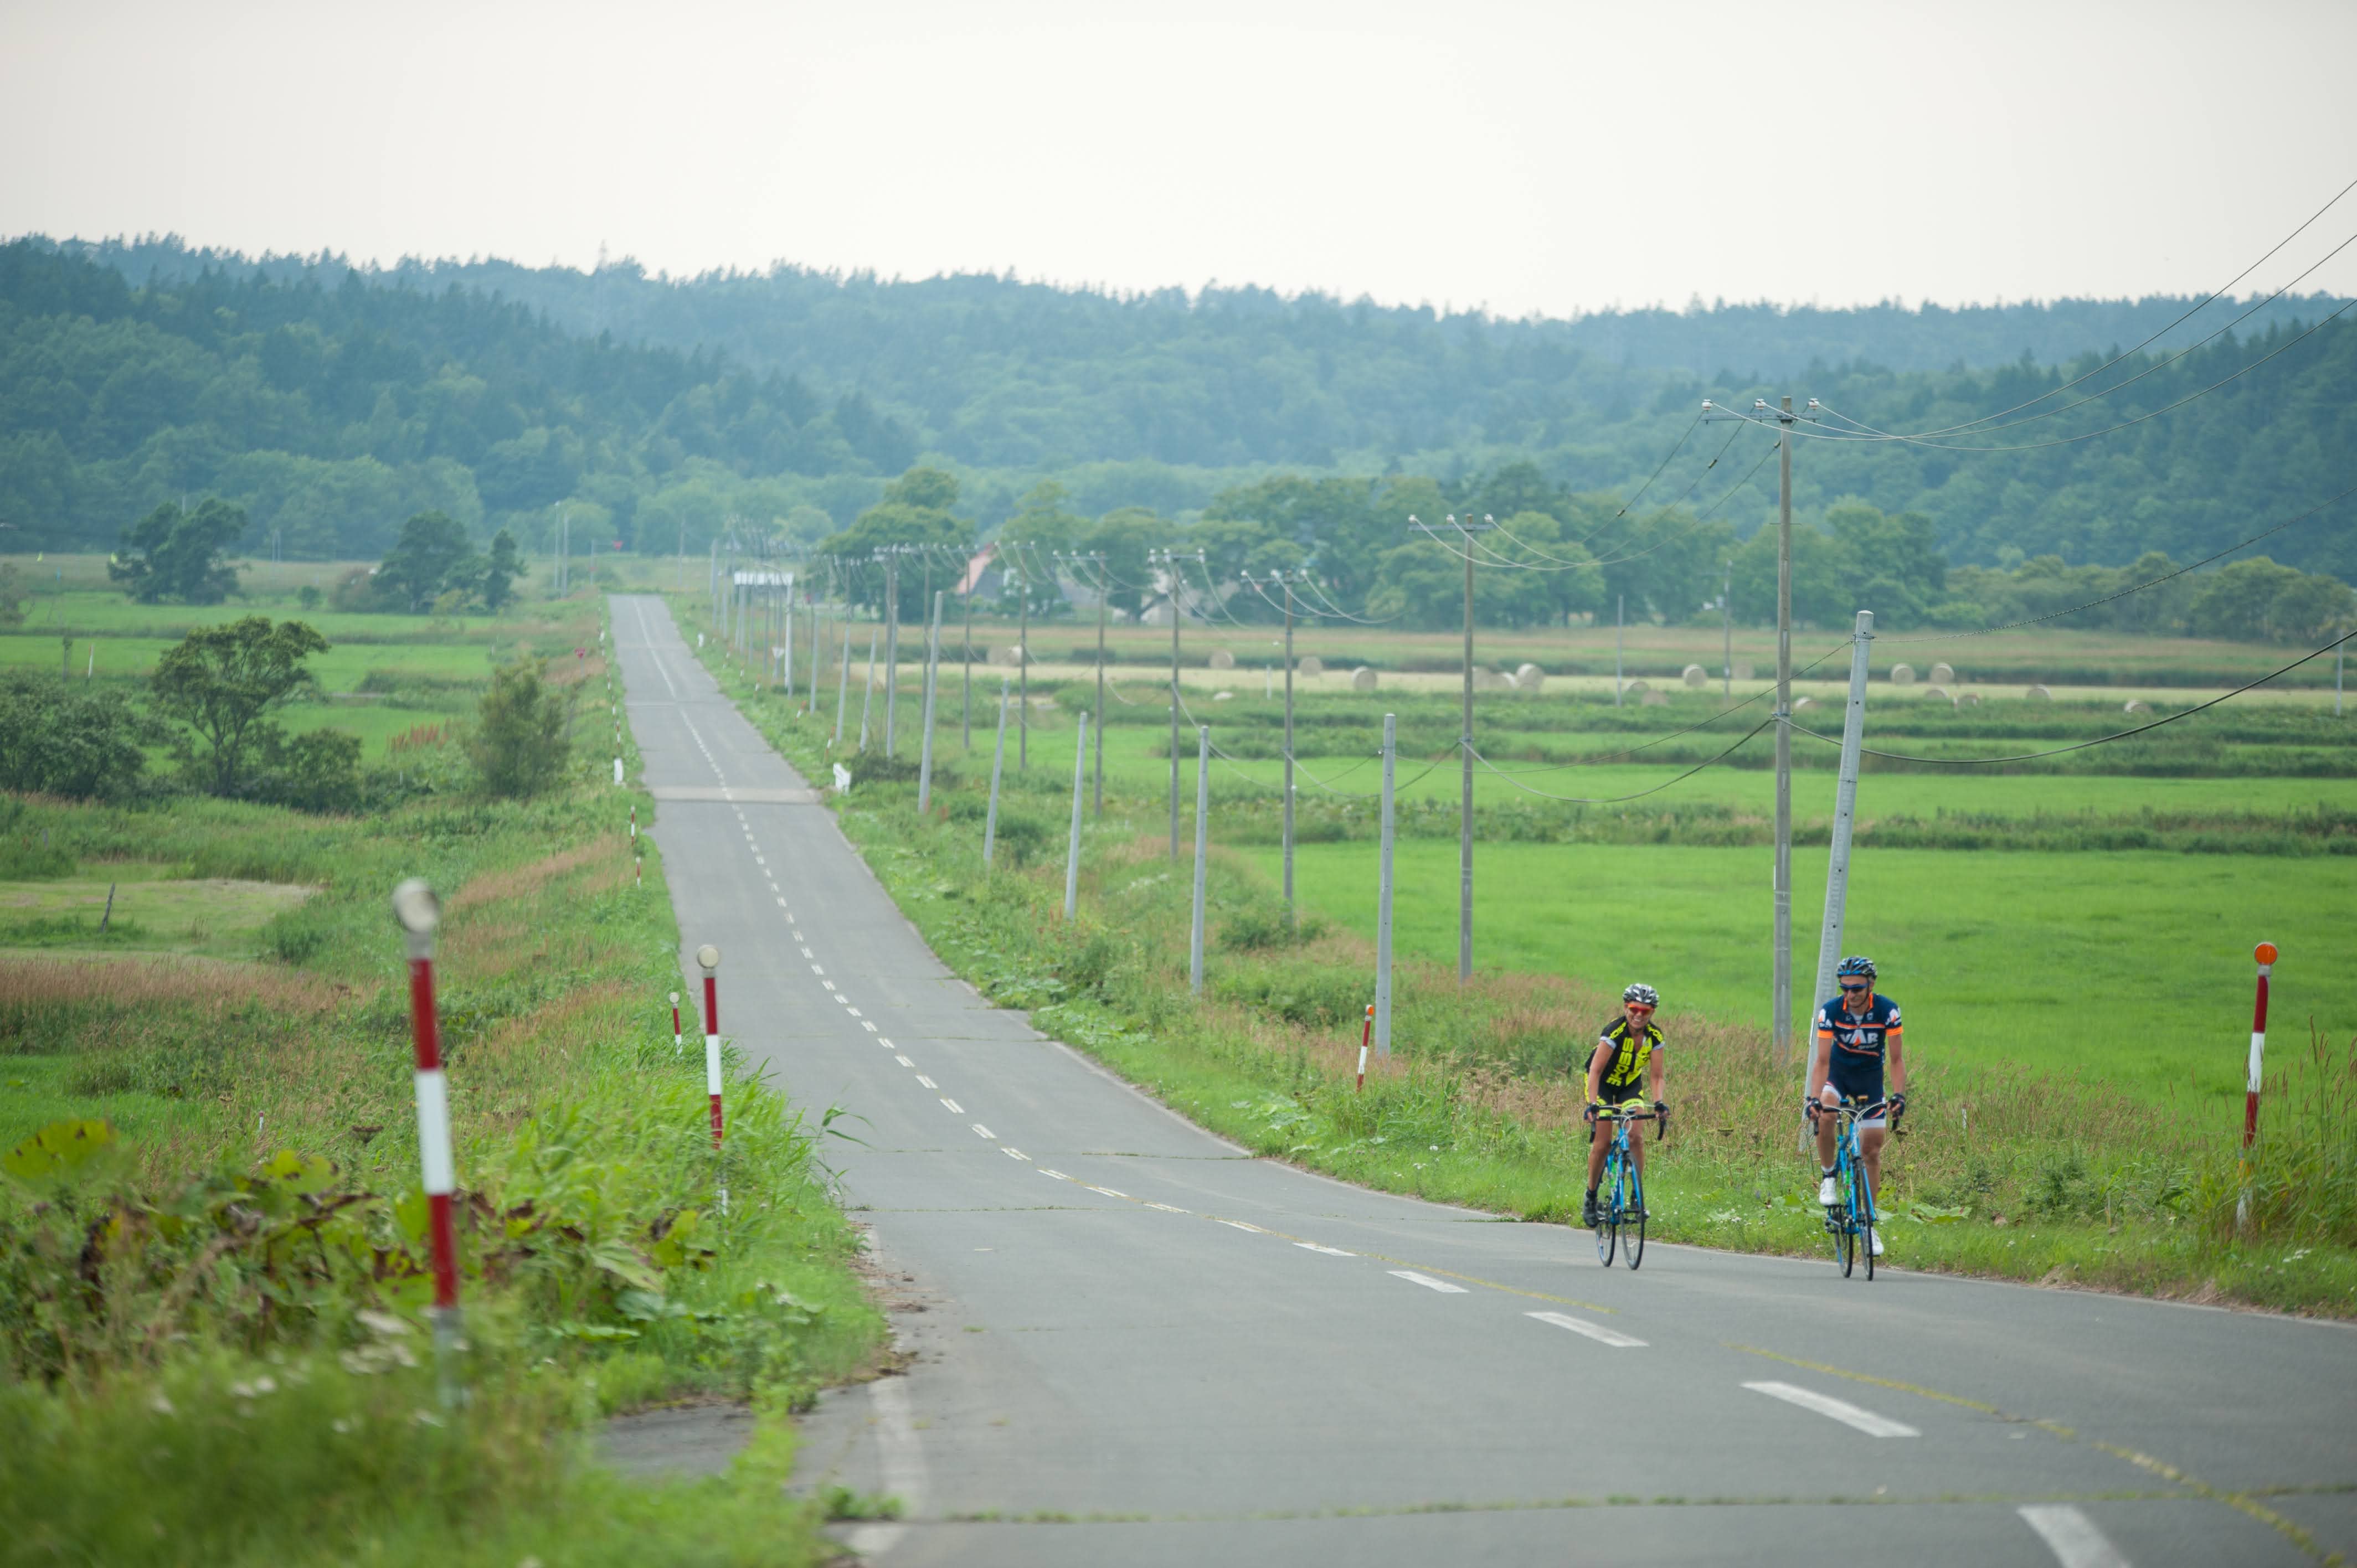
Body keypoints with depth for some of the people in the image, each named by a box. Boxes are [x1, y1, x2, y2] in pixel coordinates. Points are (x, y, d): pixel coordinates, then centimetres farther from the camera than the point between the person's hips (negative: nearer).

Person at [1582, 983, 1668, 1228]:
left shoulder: (1654, 1036, -17)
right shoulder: (1614, 1032, -30)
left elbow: (1657, 1076, -15)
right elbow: (1595, 1070, -35)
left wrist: (1659, 1102, -33)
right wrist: (1593, 1104, -45)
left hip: (1630, 1085, 3)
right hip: (1603, 1082, -3)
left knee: (1637, 1137, -15)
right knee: (1602, 1141, -11)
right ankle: (1590, 1198, 5)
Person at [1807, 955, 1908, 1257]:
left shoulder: (1887, 1011, -22)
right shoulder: (1830, 1010, -22)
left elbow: (1896, 1059, -18)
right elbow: (1822, 1060, -23)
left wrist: (1899, 1095, -33)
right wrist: (1814, 1098, -37)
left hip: (1870, 1078, 1)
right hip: (1839, 1073, -1)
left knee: (1872, 1151, -1)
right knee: (1825, 1117, -33)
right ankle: (1828, 1176, -9)